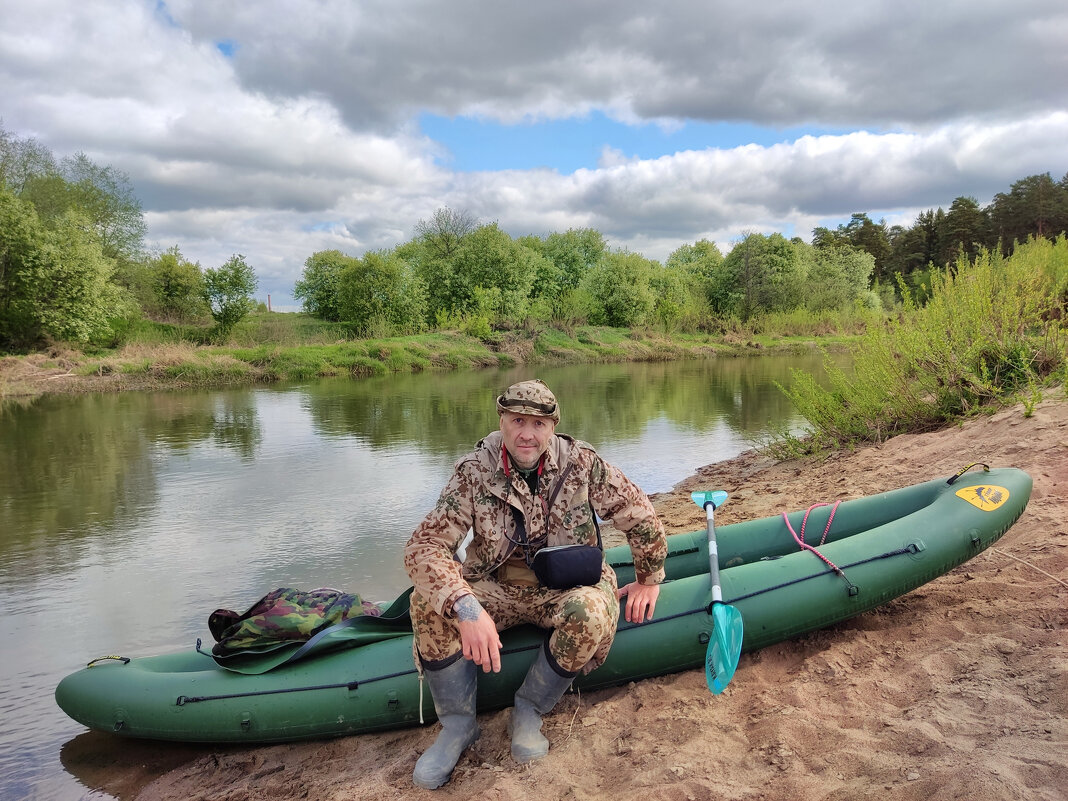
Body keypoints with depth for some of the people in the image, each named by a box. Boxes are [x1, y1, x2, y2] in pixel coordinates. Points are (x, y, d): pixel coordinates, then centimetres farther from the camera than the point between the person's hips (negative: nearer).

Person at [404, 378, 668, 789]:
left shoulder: (582, 463, -13)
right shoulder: (474, 471, -14)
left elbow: (640, 515, 0)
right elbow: (424, 545, -24)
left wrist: (649, 579, 9)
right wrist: (466, 608, -39)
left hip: (565, 587, 0)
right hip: (495, 589, 1)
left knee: (592, 612, -35)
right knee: (429, 602, -27)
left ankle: (529, 710, -8)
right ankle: (457, 723, -6)